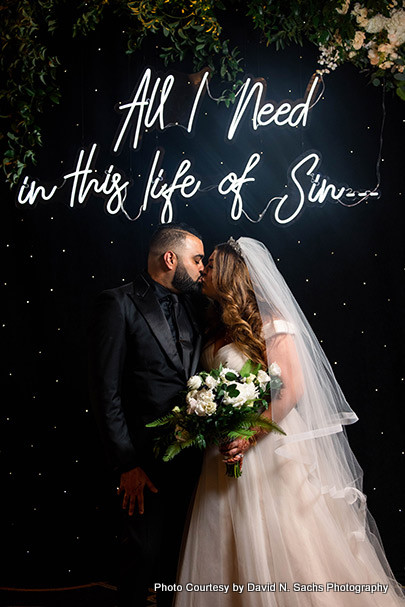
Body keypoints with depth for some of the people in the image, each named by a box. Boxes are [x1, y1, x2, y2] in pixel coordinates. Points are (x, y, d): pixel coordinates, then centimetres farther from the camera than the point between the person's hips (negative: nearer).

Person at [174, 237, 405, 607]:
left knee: (283, 551, 4)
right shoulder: (219, 329, 11)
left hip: (269, 446, -7)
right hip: (230, 451, 7)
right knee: (232, 552, 14)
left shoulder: (269, 321, -11)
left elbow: (291, 390, -17)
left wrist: (250, 438, -20)